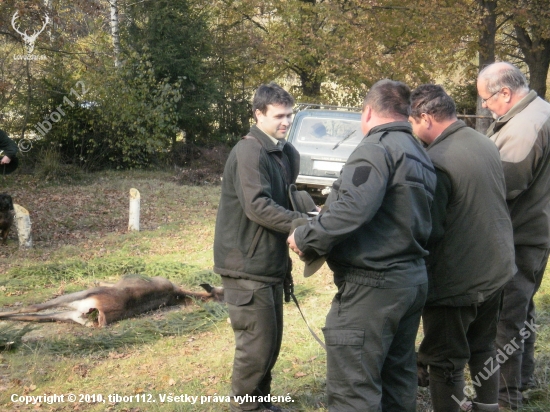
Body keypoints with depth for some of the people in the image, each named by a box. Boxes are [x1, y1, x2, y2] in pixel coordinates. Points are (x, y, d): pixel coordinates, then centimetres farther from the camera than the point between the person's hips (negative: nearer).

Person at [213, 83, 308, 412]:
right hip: (247, 264, -9)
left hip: (271, 261, 9)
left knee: (271, 338, 16)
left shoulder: (288, 153, 12)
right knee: (256, 342, -3)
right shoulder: (248, 152, -16)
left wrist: (311, 215, -6)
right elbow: (257, 206, -25)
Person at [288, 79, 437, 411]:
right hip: (413, 280, 10)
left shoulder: (377, 147, -13)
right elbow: (399, 216, 15)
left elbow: (353, 208, -27)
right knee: (398, 380, 19)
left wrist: (306, 237, -14)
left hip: (373, 285, -10)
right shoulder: (420, 155, 17)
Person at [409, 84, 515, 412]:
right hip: (497, 268, 8)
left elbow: (429, 231, -21)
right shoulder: (486, 144, 2)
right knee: (484, 349, 23)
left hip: (457, 280, -8)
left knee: (446, 362, 4)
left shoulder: (436, 161, -23)